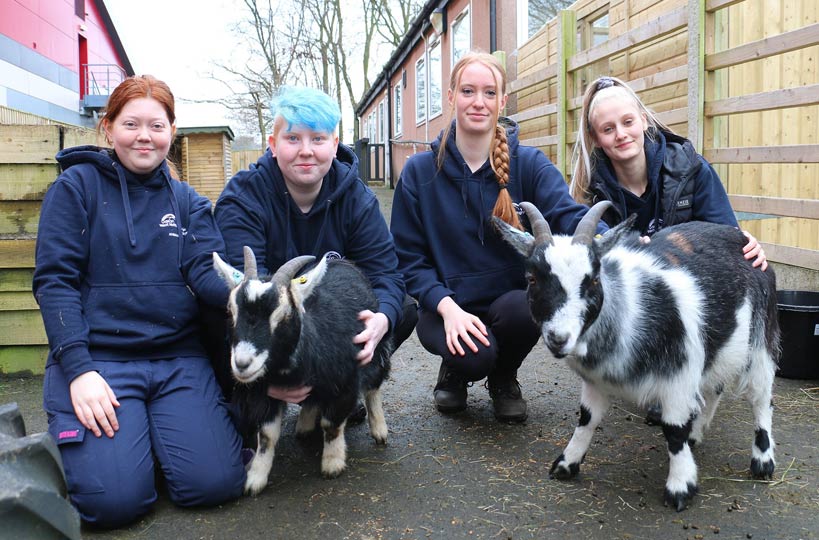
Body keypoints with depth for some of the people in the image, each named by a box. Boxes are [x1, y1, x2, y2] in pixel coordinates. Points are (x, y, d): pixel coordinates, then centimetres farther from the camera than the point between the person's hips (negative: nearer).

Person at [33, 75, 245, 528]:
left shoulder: (187, 201, 13)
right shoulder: (76, 187, 2)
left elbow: (206, 272, -2)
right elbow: (54, 280, -4)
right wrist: (78, 368, -16)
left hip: (179, 358, 3)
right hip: (97, 356, -3)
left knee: (215, 483, -14)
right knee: (116, 499, -19)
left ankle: (155, 428, 16)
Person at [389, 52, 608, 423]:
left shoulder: (529, 164, 0)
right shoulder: (420, 171, -1)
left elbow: (567, 215, -18)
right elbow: (409, 257, -2)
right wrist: (447, 307, -20)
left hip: (511, 298, 2)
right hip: (447, 306, -1)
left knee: (522, 309, -34)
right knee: (474, 356, -32)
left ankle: (504, 379, 3)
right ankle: (455, 371, 9)